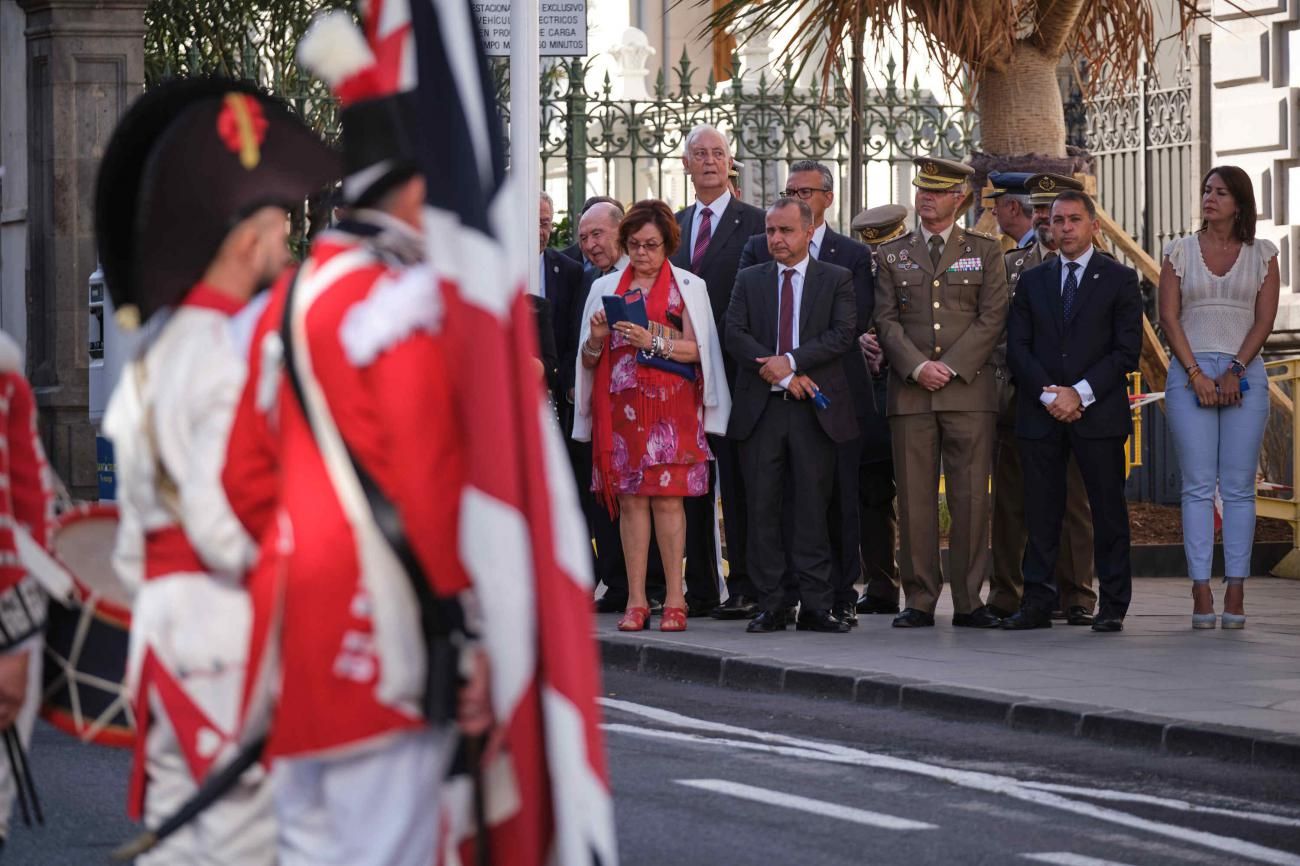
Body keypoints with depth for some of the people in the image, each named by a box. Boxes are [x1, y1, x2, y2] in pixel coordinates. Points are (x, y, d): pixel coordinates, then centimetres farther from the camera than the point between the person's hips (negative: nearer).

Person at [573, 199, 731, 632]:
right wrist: (597, 339, -9)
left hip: (670, 404, -2)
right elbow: (589, 359, 13)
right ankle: (636, 601, 0)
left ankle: (674, 600, -6)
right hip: (620, 403, 2)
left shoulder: (688, 286, 6)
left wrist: (654, 342, -15)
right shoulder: (606, 288, 14)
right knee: (630, 498, -1)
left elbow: (697, 349, -1)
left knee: (667, 497, -7)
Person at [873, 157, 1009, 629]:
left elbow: (992, 318, 2)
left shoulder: (985, 250, 10)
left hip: (969, 390, -1)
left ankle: (969, 601, 2)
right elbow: (886, 320, 6)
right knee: (914, 499, -1)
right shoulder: (891, 254, 14)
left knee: (971, 498, -3)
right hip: (909, 392, 1)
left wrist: (951, 367, -8)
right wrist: (918, 367, -9)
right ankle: (920, 600, 3)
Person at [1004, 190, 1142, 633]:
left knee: (1108, 509, 0)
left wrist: (1080, 393, -11)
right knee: (1041, 511, 2)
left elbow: (1127, 349, -3)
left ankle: (1113, 605, 4)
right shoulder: (1033, 281, 14)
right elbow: (1017, 347, 7)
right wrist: (1048, 395, -8)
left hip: (1099, 412, -3)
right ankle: (1037, 602, 4)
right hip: (1041, 413, 3)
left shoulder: (1120, 279, 4)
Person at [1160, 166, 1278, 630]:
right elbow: (1169, 317, 2)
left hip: (1244, 374, 0)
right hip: (1189, 373, 0)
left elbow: (1264, 319, 2)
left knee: (1239, 487, -1)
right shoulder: (1181, 251, 9)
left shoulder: (1261, 254, 10)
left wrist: (1235, 372, -10)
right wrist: (1196, 374, -9)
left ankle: (1236, 593, -1)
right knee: (1198, 485, -4)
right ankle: (1201, 593, -6)